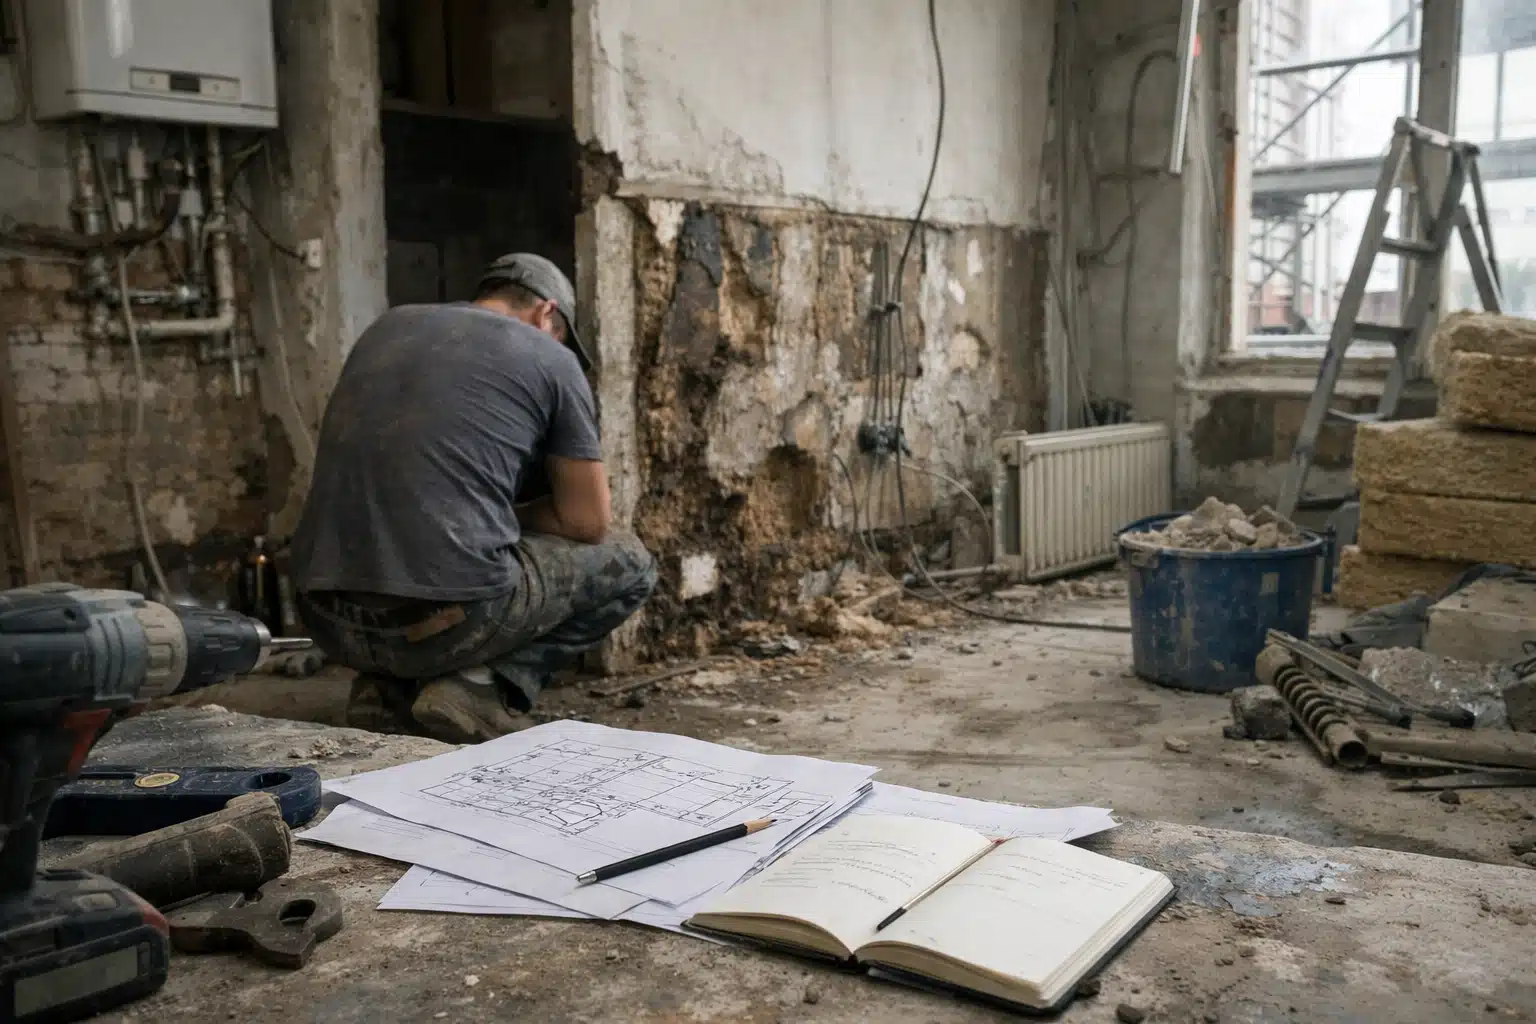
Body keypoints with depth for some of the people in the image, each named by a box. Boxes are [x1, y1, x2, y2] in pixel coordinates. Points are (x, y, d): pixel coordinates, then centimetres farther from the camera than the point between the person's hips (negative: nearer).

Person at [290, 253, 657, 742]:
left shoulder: (387, 327, 20)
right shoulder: (550, 359, 5)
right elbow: (587, 521, 7)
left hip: (327, 620, 6)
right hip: (446, 619, -6)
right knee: (630, 565, 18)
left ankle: (389, 688, 13)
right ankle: (484, 689, 0)